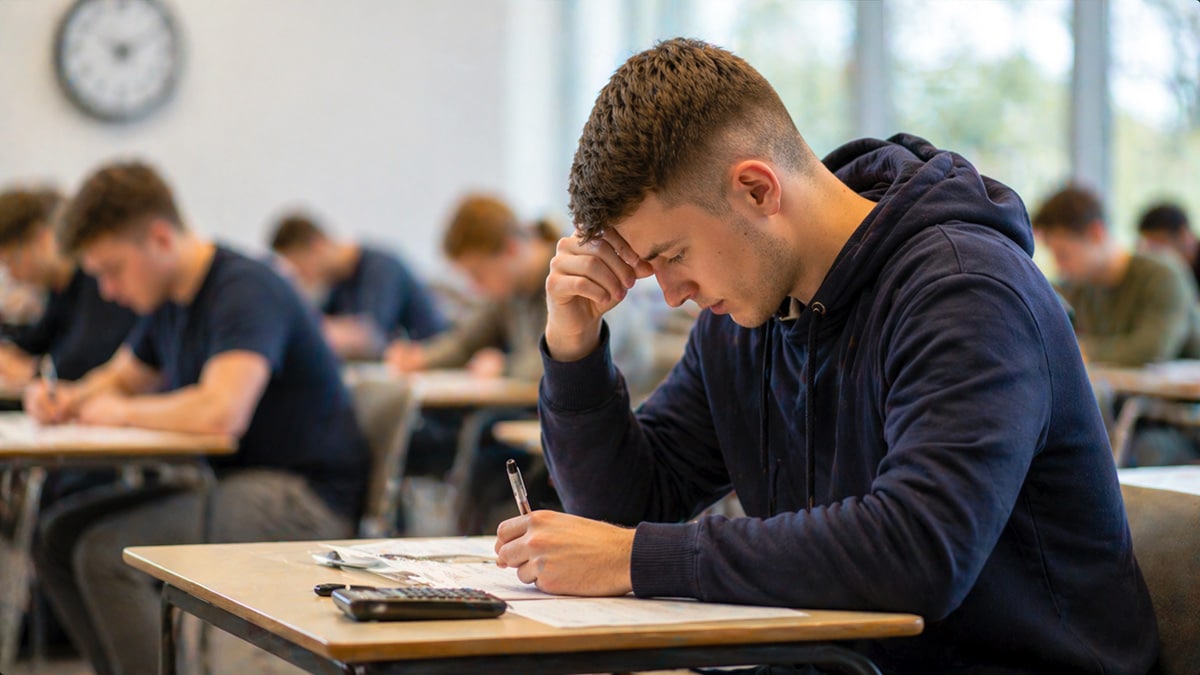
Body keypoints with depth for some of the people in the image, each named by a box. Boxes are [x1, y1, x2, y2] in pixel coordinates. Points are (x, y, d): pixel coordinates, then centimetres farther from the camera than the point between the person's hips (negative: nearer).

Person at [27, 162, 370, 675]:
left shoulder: (245, 291, -18)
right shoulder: (168, 302, 10)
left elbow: (222, 412, -34)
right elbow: (121, 378, 28)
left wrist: (124, 412, -15)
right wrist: (66, 400, 5)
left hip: (304, 496, -10)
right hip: (231, 481, 10)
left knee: (106, 551, -23)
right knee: (60, 533, 3)